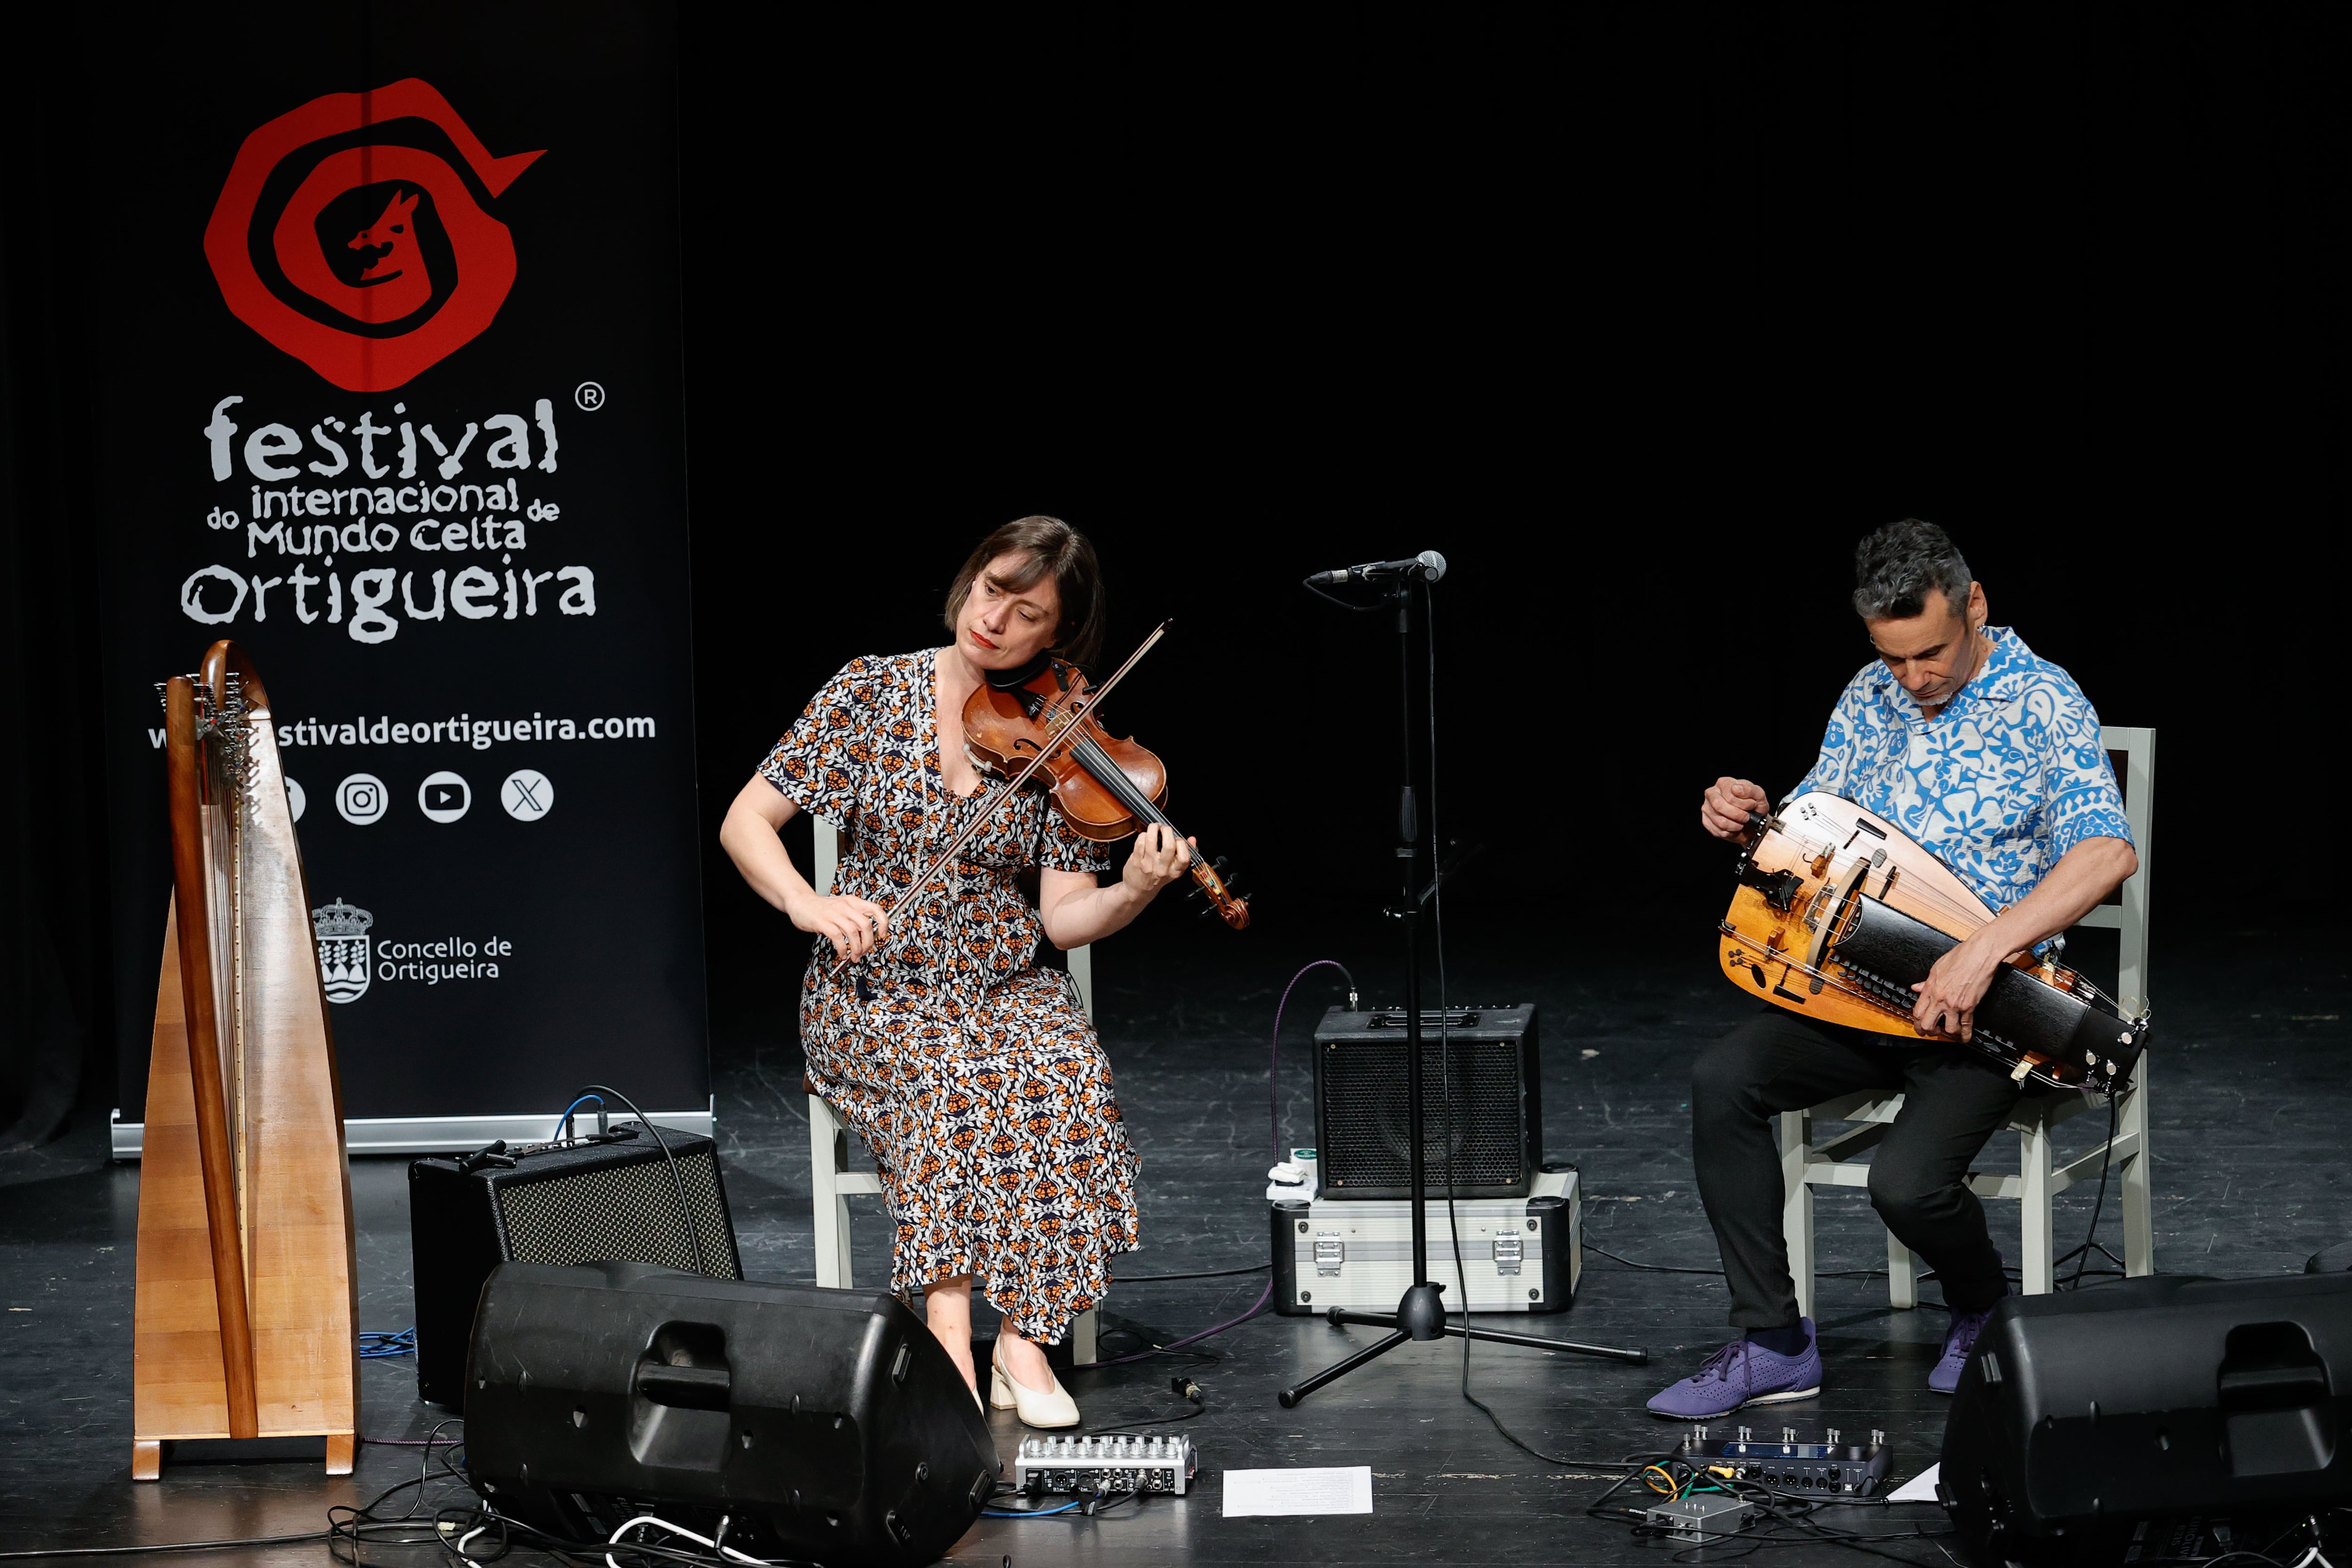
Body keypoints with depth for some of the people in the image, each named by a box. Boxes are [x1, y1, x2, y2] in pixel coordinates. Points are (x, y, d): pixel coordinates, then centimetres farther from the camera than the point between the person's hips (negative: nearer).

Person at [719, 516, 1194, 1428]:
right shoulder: (874, 691, -1)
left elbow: (1064, 916, -6)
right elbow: (746, 821, -1)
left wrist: (1135, 891, -27)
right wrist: (810, 905, -20)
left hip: (1006, 987, 1)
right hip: (874, 992, -1)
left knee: (1062, 1073, -31)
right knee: (951, 1077, -34)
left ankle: (1024, 1338, -27)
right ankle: (952, 1341, -35)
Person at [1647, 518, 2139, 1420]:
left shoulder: (2042, 704, -12)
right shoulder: (1871, 698, 9)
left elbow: (2109, 852, -26)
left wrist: (1985, 949, -36)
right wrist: (1750, 817, -10)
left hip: (1987, 1008, -6)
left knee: (1908, 1183, -27)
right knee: (1724, 1080, -19)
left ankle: (1985, 1309, 11)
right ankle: (1773, 1344, -9)